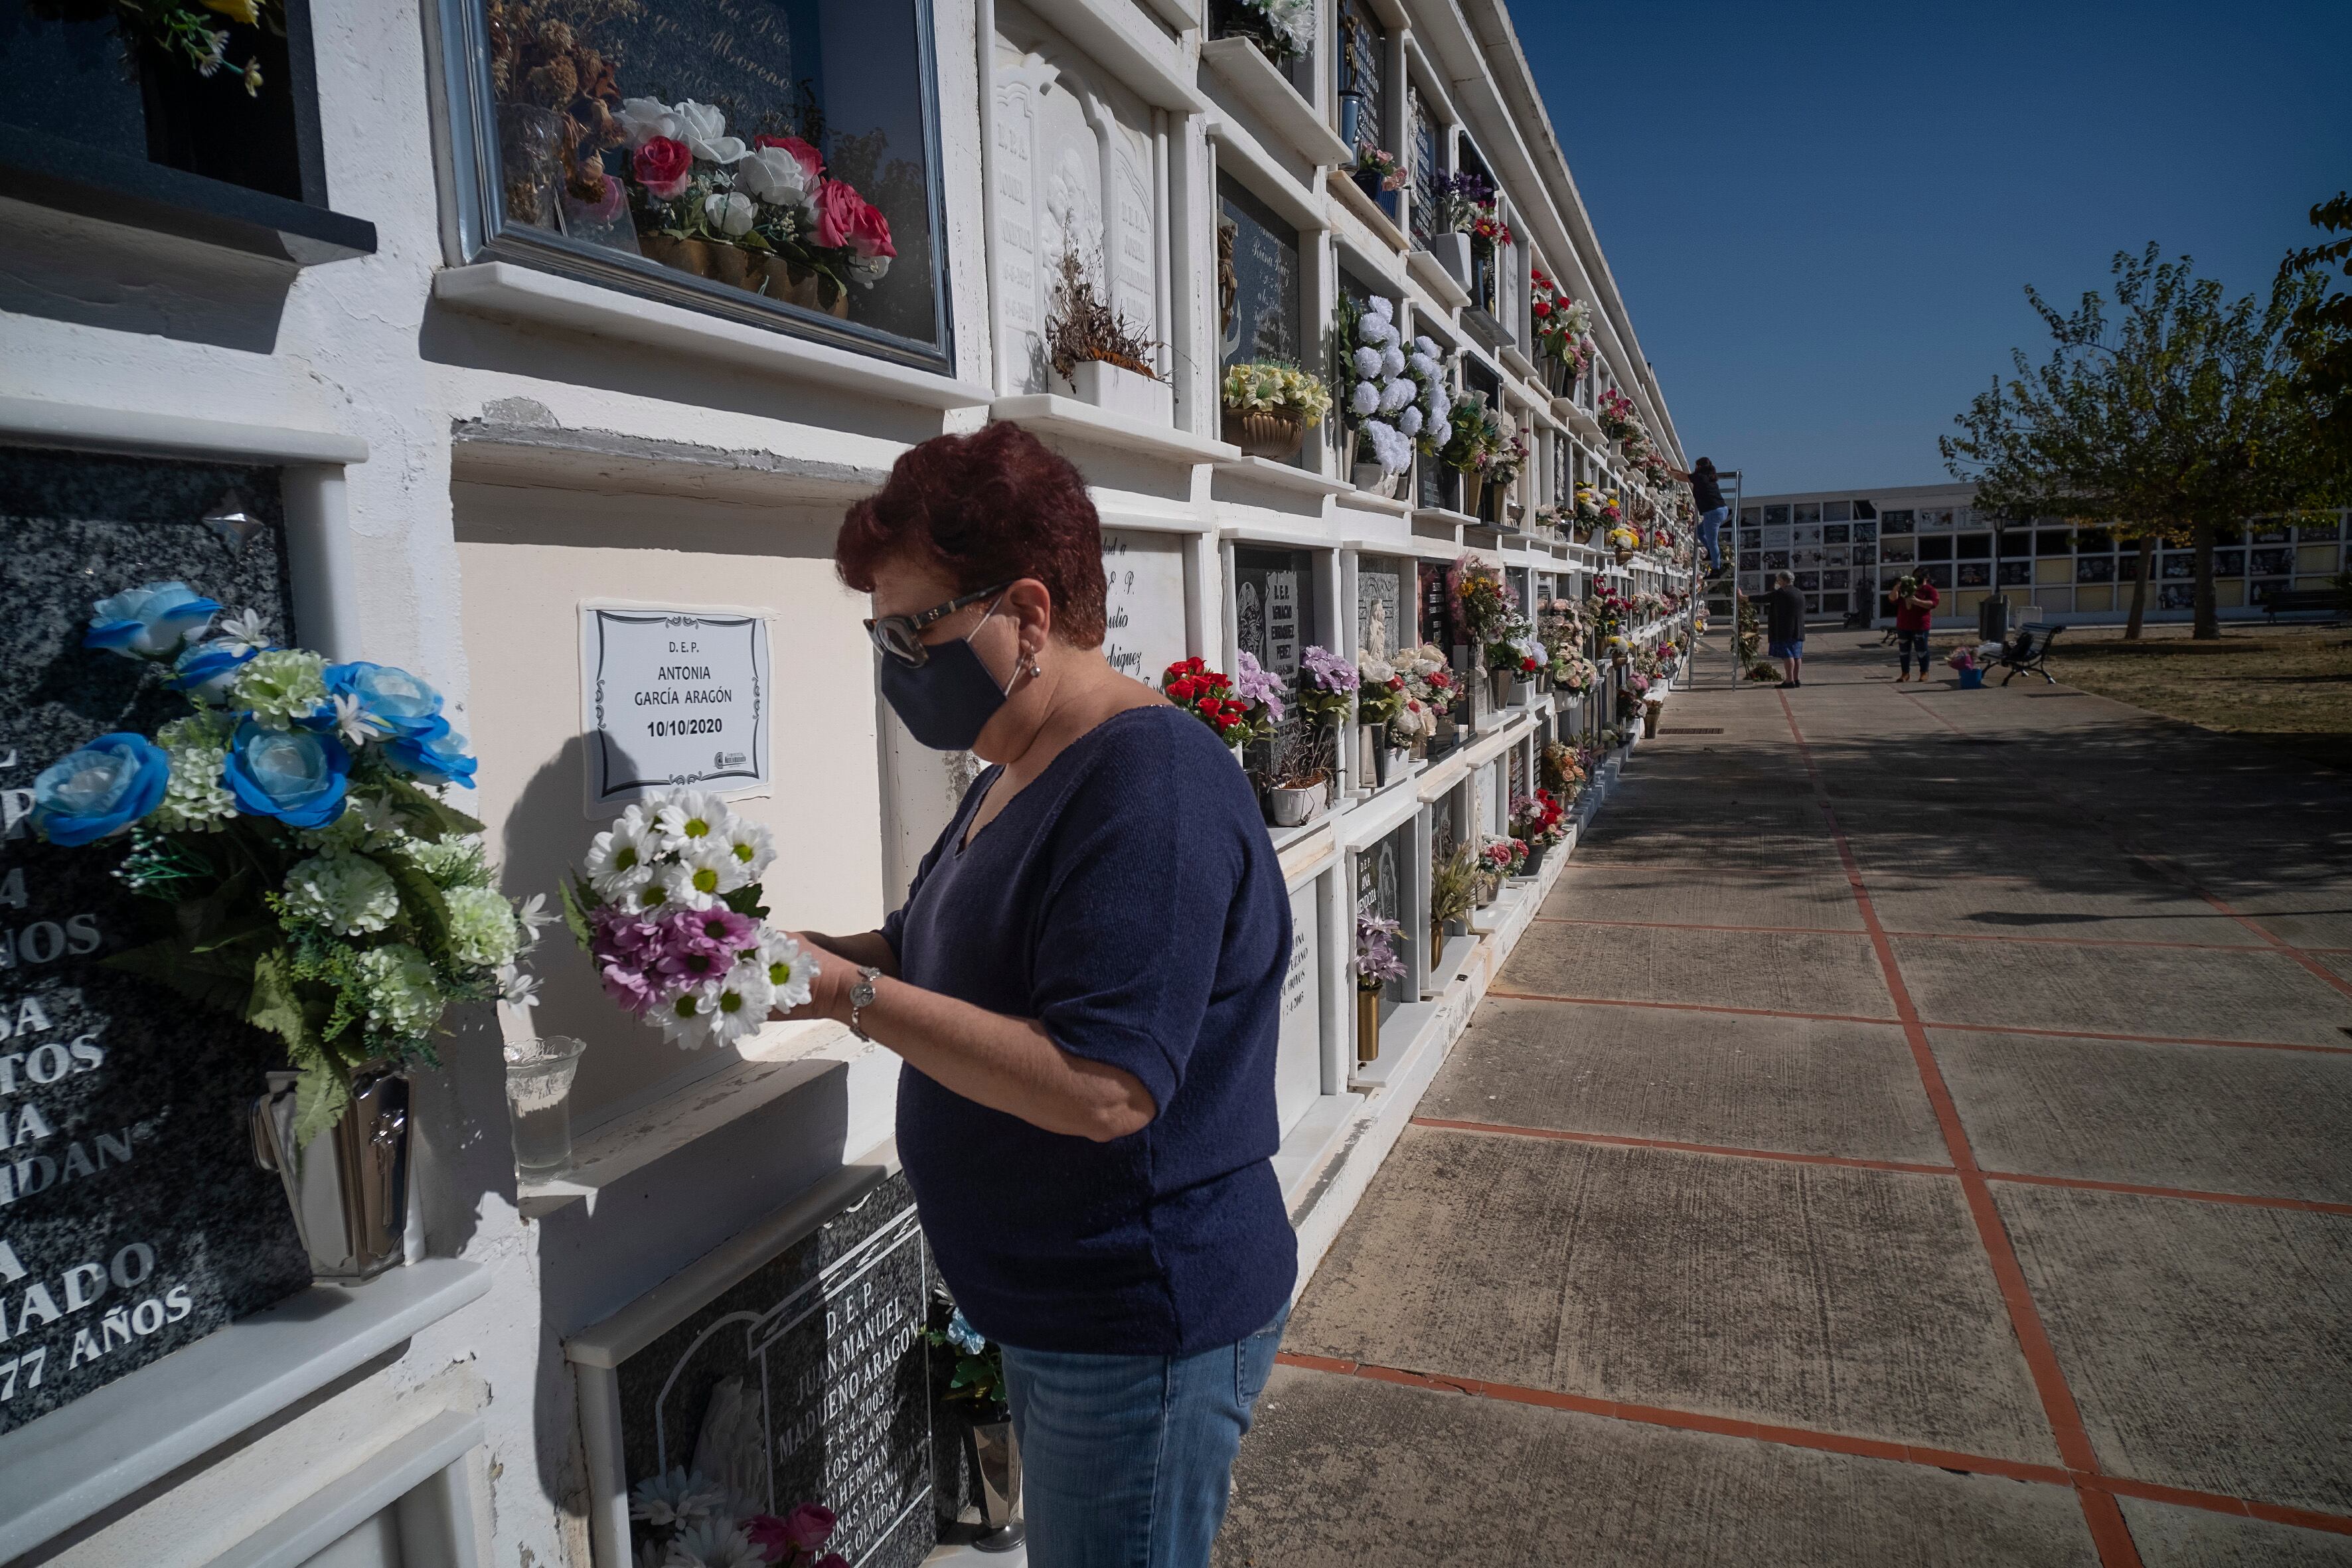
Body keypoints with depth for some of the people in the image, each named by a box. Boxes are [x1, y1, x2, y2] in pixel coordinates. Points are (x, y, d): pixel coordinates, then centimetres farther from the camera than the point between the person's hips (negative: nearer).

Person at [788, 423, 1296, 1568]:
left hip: (1143, 1331, -9)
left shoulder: (1152, 788, -25)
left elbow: (1102, 1090, -31)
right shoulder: (1015, 776, 7)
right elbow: (945, 959, 15)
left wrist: (852, 996, -26)